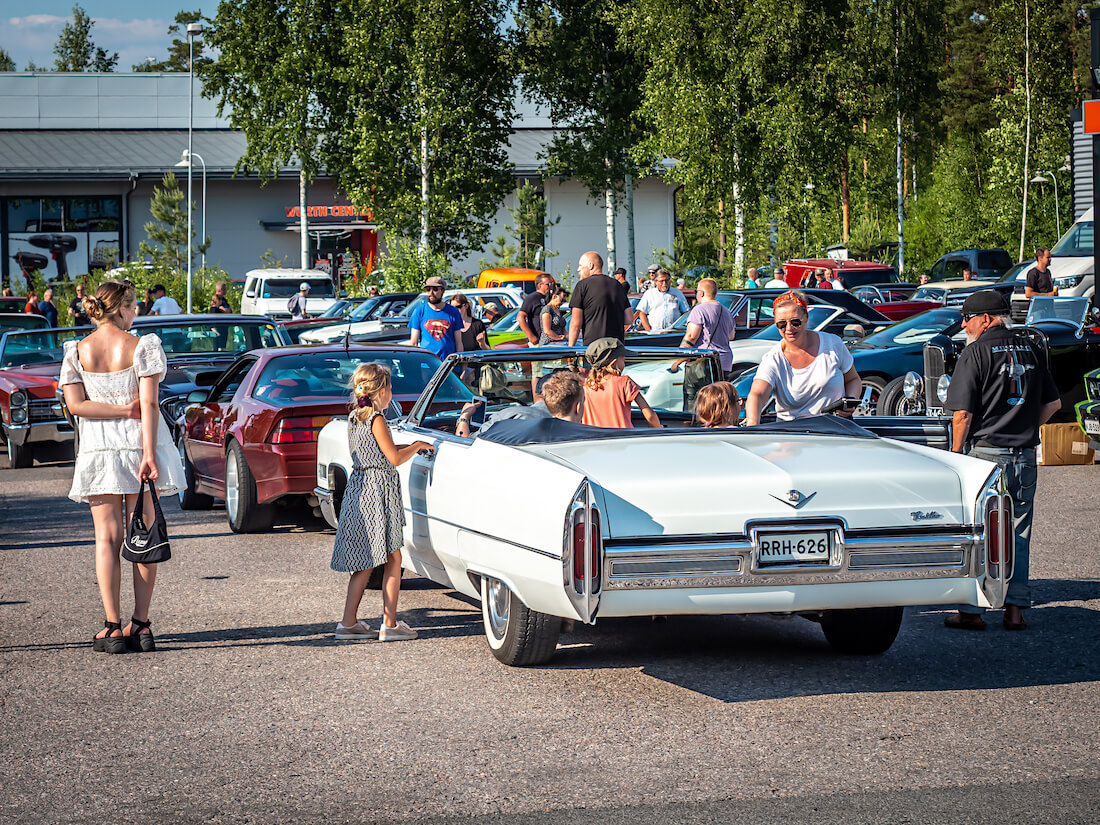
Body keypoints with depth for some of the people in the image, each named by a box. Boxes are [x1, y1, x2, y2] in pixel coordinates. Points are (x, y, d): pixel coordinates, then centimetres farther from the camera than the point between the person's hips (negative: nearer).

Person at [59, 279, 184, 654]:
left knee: (108, 538, 4)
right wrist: (150, 454, -15)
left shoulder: (77, 351, 1)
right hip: (139, 443, -1)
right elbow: (150, 404, -13)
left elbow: (75, 404, -6)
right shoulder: (143, 346, -6)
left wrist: (123, 409, -6)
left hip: (98, 451, 1)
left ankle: (113, 627, -3)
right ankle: (141, 625, 3)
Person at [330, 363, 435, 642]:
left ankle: (349, 622, 12)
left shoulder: (354, 418, 12)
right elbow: (394, 459, -13)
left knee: (364, 562, 12)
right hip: (379, 491, -9)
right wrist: (417, 446, 3)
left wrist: (409, 448, 19)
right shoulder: (376, 419, -13)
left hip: (358, 490, 9)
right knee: (392, 558, -2)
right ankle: (390, 625, -2)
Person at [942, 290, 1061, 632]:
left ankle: (971, 611, 3)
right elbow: (1053, 403, 16)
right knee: (1018, 533, 11)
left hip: (986, 452, -5)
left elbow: (962, 413, -11)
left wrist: (956, 451, 0)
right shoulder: (1031, 350, 10)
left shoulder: (976, 351, -8)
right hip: (1026, 456, 5)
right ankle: (1015, 609, 11)